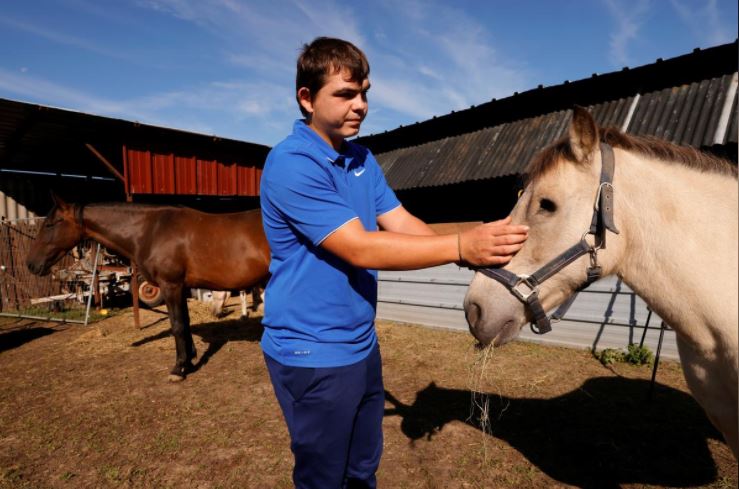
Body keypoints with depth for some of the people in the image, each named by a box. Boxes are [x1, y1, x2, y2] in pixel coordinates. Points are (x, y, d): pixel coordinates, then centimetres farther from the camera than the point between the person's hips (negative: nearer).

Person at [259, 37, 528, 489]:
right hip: (312, 354, -7)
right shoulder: (291, 165, -21)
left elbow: (402, 223, 1)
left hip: (361, 345, 8)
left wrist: (475, 251, -13)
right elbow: (361, 249, -27)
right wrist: (460, 246, -31)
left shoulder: (362, 158, 6)